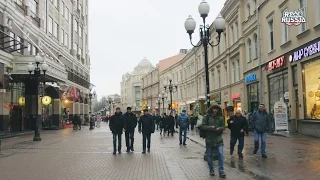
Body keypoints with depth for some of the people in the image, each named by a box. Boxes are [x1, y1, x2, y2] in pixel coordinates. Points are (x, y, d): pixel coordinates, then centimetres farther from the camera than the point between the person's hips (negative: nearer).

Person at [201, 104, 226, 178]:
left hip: (218, 139, 1)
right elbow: (203, 126, -8)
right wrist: (211, 127, -20)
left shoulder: (221, 117, 4)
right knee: (209, 156, 9)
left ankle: (221, 171, 0)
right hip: (209, 139, -1)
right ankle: (211, 170, 25)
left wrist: (219, 128, -15)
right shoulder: (207, 116, -3)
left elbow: (223, 127, 7)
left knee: (220, 154, -8)